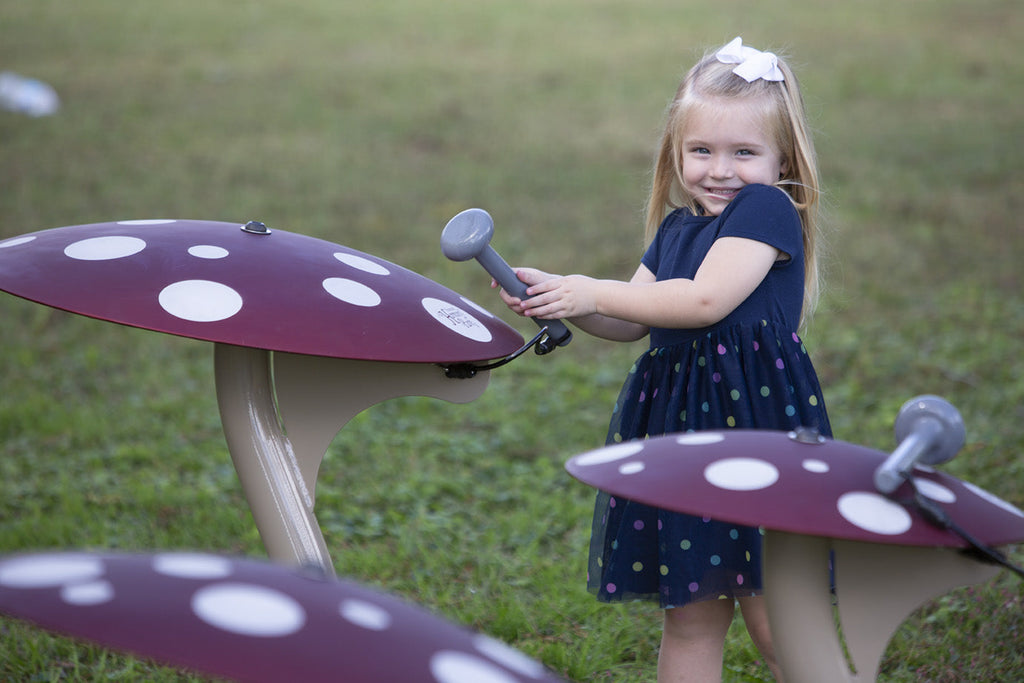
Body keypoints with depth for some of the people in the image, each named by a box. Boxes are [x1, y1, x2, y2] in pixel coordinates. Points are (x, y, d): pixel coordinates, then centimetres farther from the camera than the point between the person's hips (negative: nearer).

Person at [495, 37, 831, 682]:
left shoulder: (767, 209, -8)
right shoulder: (675, 229, 16)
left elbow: (705, 299, -18)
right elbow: (632, 321, 18)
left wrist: (593, 293, -10)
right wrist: (557, 295, 2)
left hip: (758, 423, -7)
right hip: (682, 426, 7)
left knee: (773, 617, -3)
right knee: (690, 612, 12)